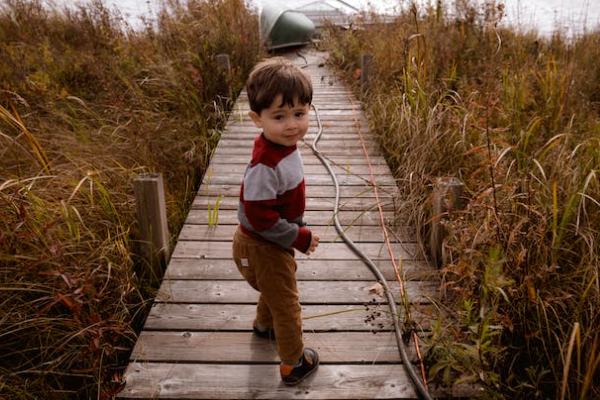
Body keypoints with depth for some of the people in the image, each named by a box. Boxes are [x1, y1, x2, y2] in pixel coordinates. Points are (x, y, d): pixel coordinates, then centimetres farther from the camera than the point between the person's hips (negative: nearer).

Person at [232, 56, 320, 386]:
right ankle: (294, 364, 35)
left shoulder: (284, 145, -6)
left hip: (270, 243, 9)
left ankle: (264, 325, 64)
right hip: (262, 248, -9)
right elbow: (259, 217, -32)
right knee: (286, 305, 11)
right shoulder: (265, 166, -36)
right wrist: (299, 238, -23)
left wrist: (298, 227, 13)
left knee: (274, 289, 34)